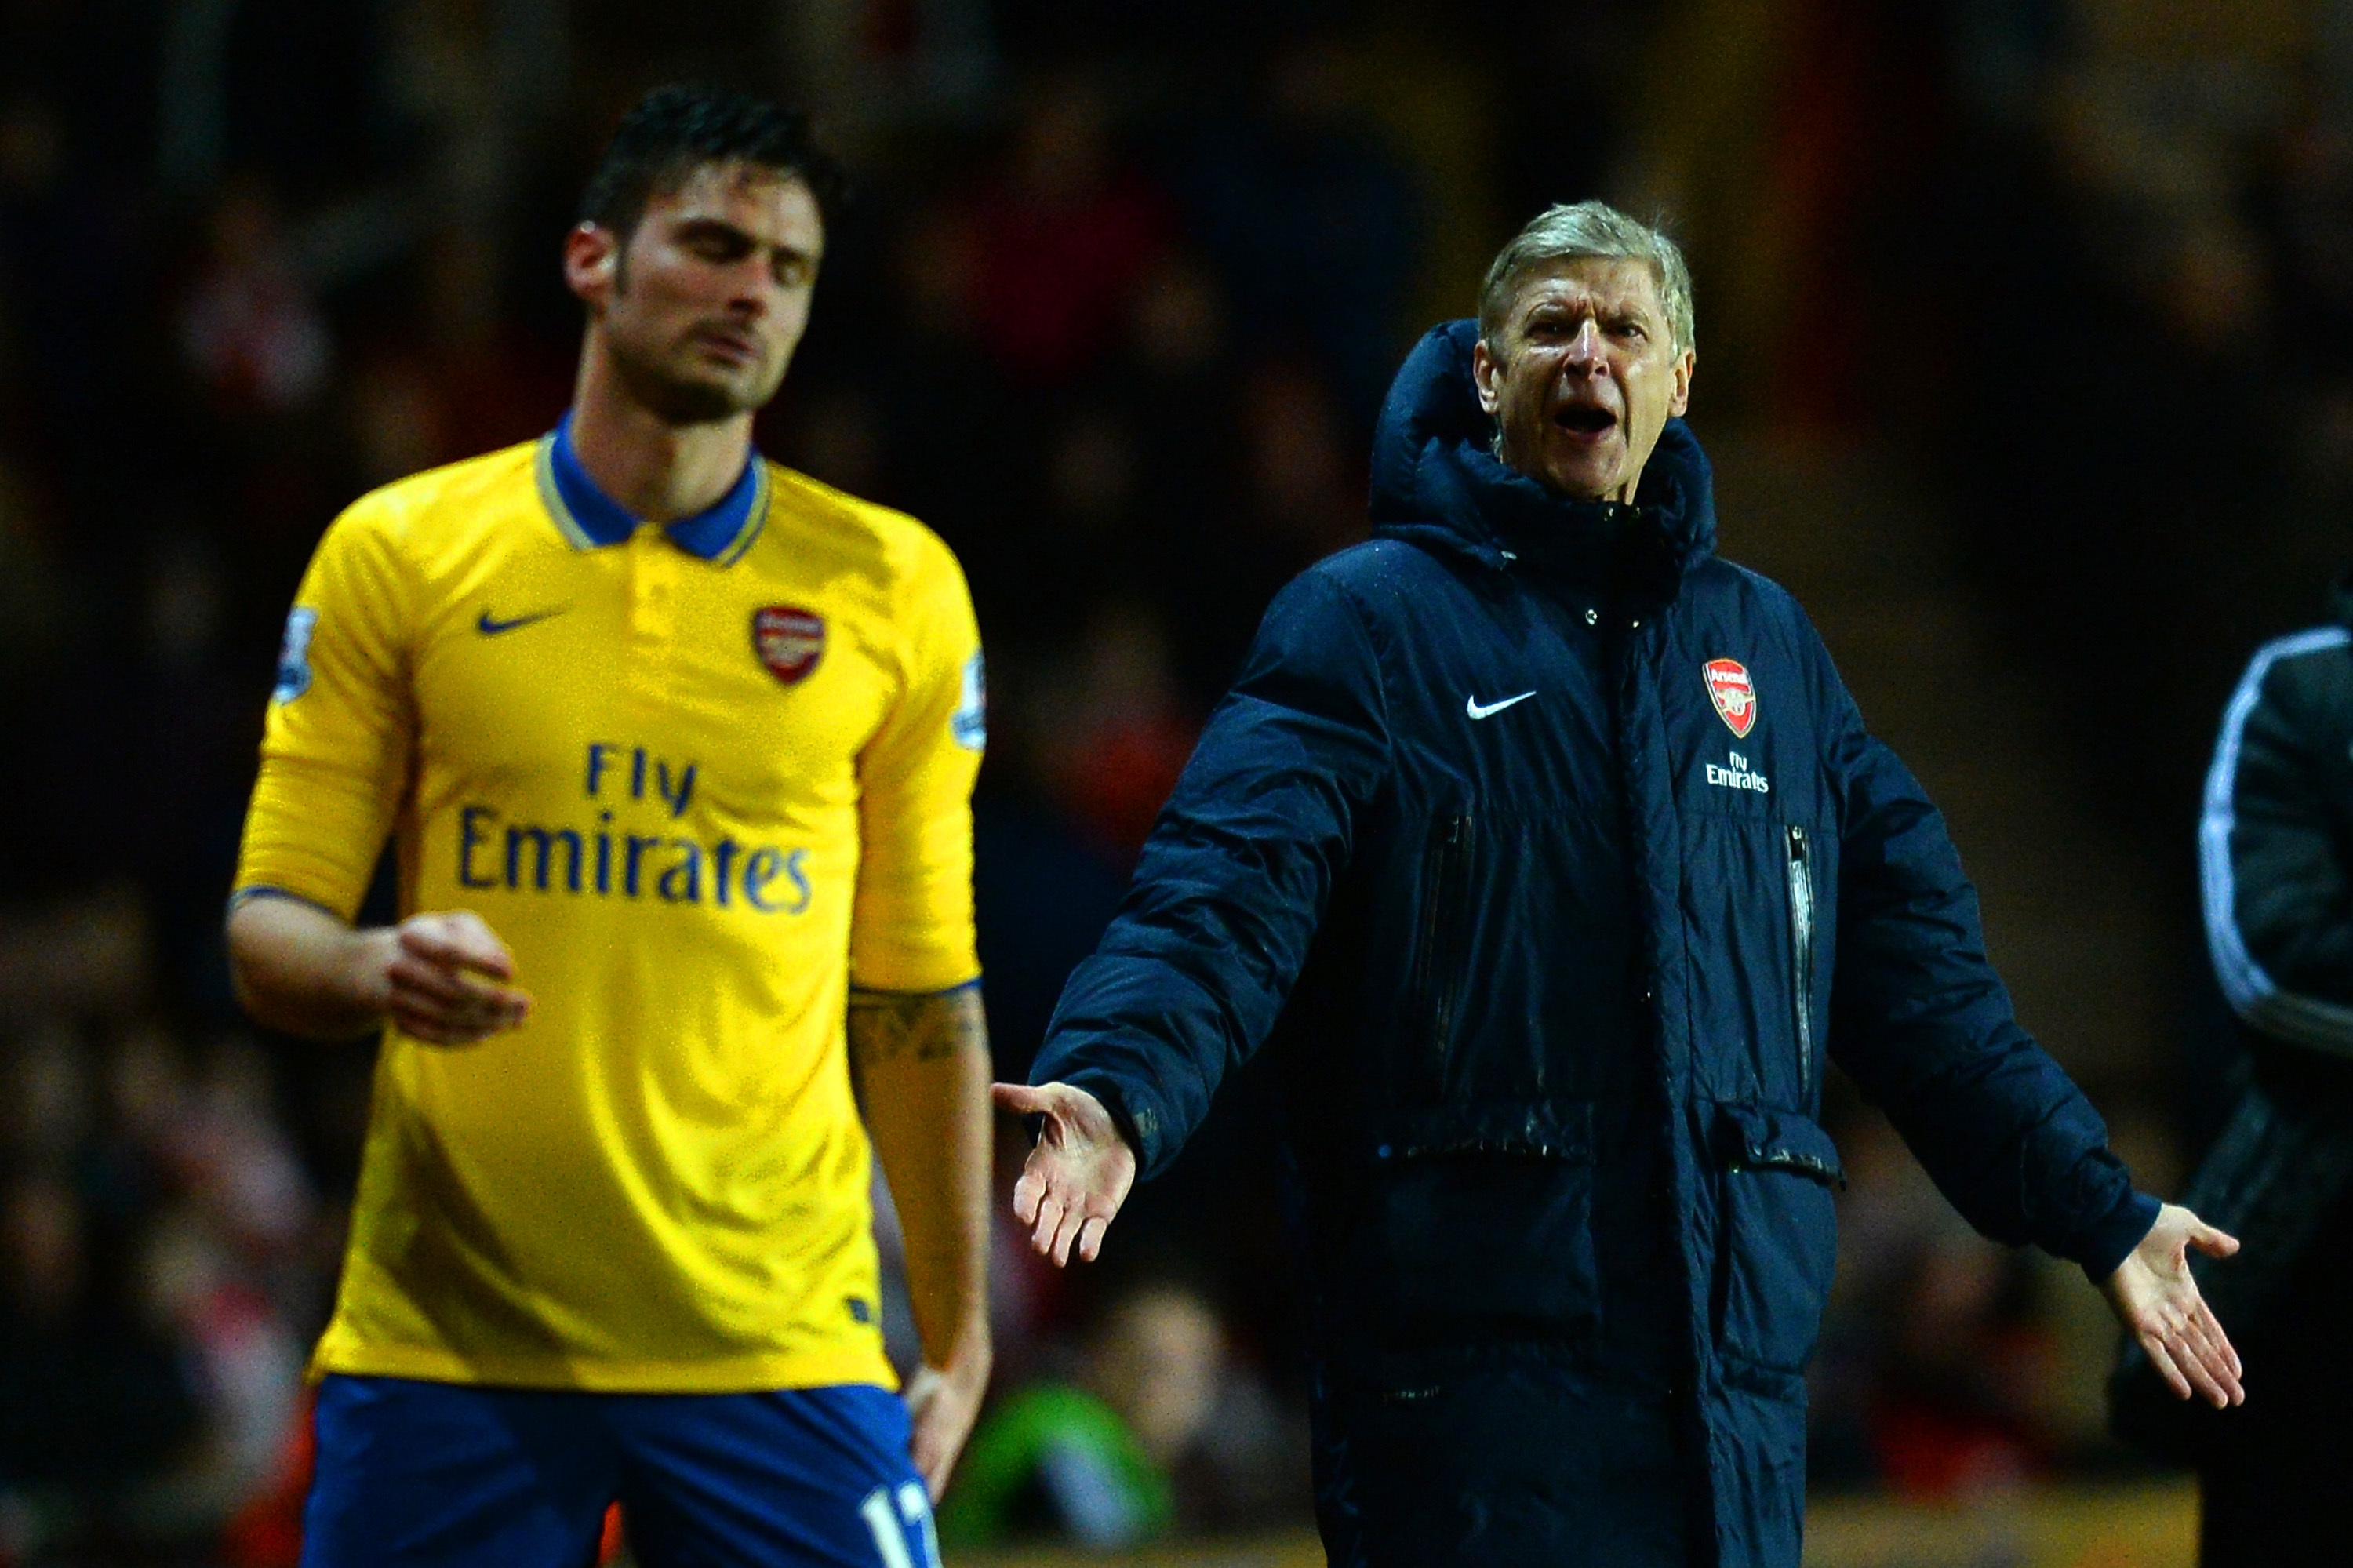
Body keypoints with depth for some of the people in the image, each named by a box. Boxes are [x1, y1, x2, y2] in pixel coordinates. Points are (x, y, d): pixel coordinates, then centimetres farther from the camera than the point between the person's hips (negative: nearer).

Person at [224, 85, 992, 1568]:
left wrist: (958, 1336, 8)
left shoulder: (892, 587, 7)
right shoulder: (397, 552, 4)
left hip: (775, 1344, 1)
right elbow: (269, 930, 5)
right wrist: (377, 972, -18)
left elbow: (921, 994, 11)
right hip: (443, 1333, 0)